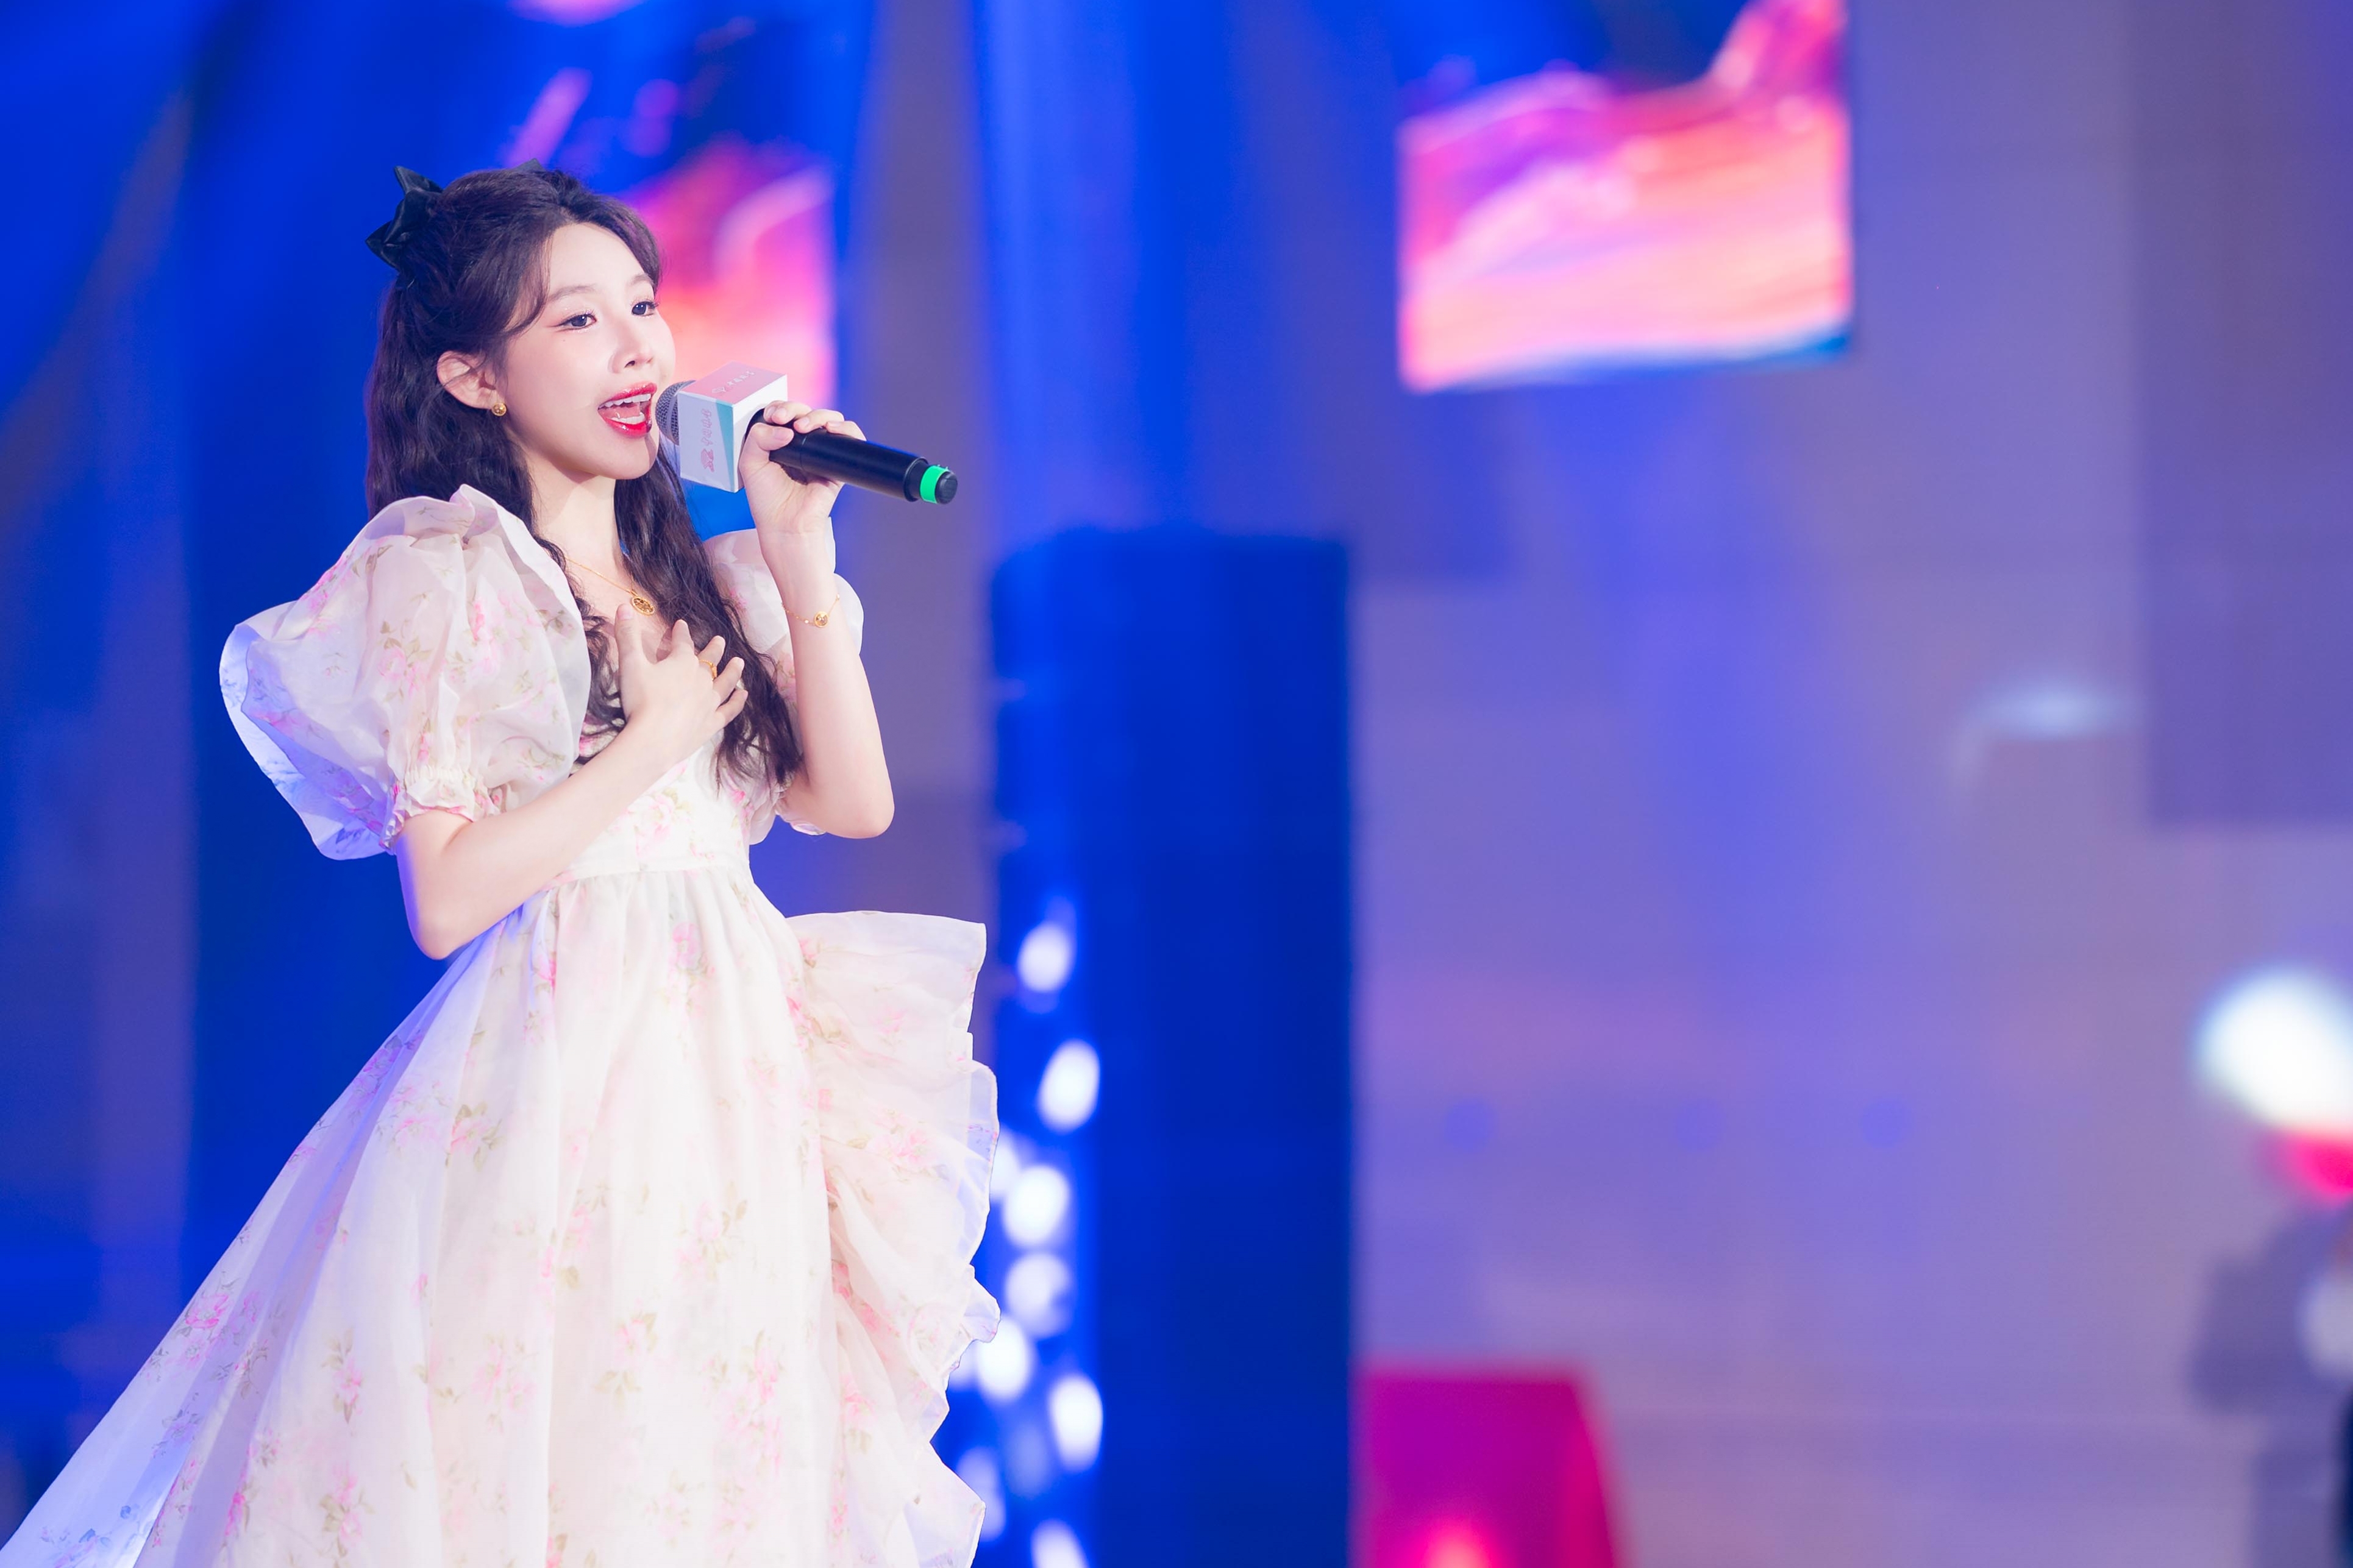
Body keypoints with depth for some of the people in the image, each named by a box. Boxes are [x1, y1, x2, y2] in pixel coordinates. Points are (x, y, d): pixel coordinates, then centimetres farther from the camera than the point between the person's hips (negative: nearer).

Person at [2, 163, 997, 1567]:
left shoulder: (701, 575, 14)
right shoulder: (442, 577, -5)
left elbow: (854, 802, 5)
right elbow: (448, 898, -13)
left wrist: (800, 567, -2)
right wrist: (656, 741, -9)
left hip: (739, 1073, 6)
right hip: (555, 1071, -6)